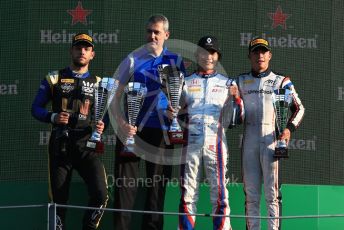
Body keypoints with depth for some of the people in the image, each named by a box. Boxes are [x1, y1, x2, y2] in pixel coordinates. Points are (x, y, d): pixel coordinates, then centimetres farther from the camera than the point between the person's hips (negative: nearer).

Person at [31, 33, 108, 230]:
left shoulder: (98, 83, 14)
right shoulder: (54, 79, 9)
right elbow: (36, 108, 7)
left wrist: (101, 127, -8)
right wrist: (53, 117, -13)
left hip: (86, 145, 0)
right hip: (60, 144, 0)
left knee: (100, 194, -18)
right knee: (58, 198, 2)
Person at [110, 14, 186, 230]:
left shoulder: (175, 61, 8)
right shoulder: (133, 60, 3)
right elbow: (115, 97, 2)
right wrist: (122, 124, -11)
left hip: (162, 131, 1)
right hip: (132, 129, -1)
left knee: (157, 187, 6)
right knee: (126, 185, -4)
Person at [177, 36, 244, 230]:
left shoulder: (226, 83, 11)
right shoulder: (186, 82, 14)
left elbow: (239, 118, 6)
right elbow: (177, 111, 15)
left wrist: (237, 97, -11)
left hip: (216, 142, -1)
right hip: (191, 141, 1)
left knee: (219, 192, -6)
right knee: (188, 193, 0)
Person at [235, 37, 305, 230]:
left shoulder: (281, 81, 8)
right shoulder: (241, 81, 15)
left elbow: (299, 108, 4)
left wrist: (289, 128, -12)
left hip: (272, 139, -3)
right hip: (249, 140, 3)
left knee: (272, 191, -6)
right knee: (251, 192, 3)